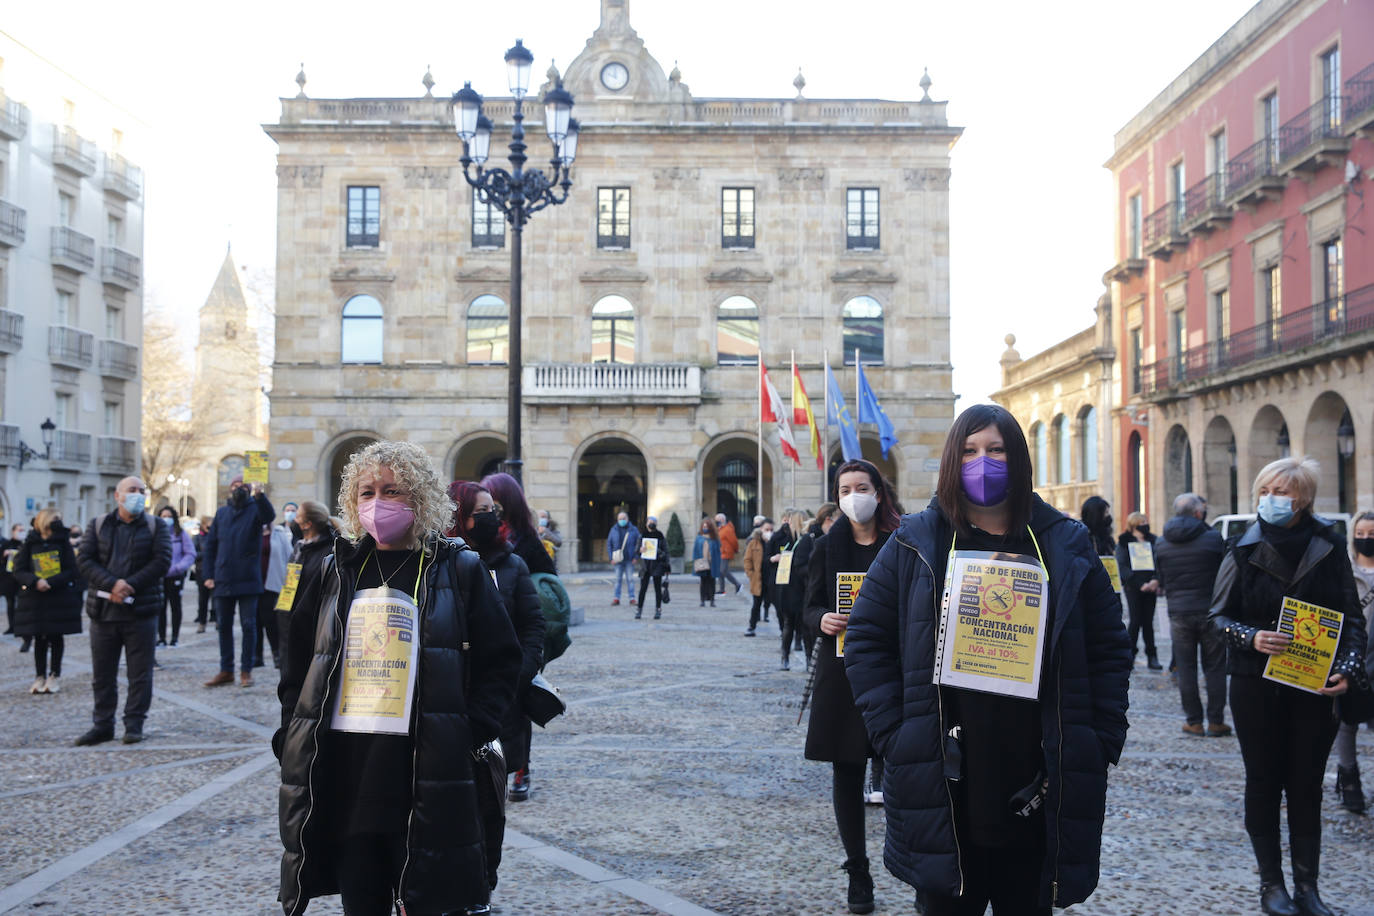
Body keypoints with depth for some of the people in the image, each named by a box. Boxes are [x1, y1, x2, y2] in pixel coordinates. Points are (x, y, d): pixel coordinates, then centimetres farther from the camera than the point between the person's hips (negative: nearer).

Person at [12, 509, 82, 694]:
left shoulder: (63, 544, 0)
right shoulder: (29, 545, 2)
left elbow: (71, 571, -5)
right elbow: (19, 571, -2)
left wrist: (50, 582, -19)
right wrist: (36, 582, -20)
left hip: (60, 598, -1)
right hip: (34, 599, 1)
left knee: (56, 637, 4)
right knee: (39, 638, 6)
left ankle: (55, 676, 13)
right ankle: (40, 677, 13)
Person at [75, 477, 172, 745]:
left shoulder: (155, 527, 4)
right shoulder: (98, 525, 8)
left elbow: (162, 561, -7)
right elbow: (84, 560, -2)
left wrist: (129, 585, -17)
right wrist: (111, 585, -17)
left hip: (141, 611, -2)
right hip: (103, 610, 2)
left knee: (140, 673, 2)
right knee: (102, 673, 9)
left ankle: (134, 724, 11)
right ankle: (102, 725, 19)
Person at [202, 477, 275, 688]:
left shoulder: (255, 508, 0)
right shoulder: (222, 512, 11)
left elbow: (269, 516, -25)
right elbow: (210, 544, 13)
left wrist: (260, 496, -45)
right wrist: (209, 575, 4)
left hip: (248, 581, -4)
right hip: (223, 580, 4)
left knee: (248, 625, 0)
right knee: (223, 625, 9)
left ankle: (246, 670, 8)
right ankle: (226, 670, 18)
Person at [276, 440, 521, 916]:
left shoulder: (460, 569, 1)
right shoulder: (336, 570, 12)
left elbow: (500, 663, 1)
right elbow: (297, 660, 17)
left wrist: (470, 736, -8)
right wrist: (293, 733, 6)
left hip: (425, 771, -3)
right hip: (342, 768, 4)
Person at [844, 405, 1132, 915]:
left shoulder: (1066, 547, 4)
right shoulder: (915, 545, 1)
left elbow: (1109, 648, 8)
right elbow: (867, 641, 2)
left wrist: (1102, 741, 0)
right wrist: (893, 732, -7)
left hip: (1039, 790, 1)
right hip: (942, 784, -1)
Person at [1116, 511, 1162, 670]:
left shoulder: (1153, 541, 12)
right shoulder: (1124, 542, 1)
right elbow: (1123, 567, -6)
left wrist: (1155, 581, -9)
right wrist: (1140, 584, -15)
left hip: (1150, 587, 3)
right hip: (1133, 587, -3)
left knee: (1148, 621, 4)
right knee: (1136, 620, -7)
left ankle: (1152, 657, 8)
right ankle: (1129, 655, 2)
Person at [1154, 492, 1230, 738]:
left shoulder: (1161, 543, 2)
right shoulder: (1213, 538, -8)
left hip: (1179, 613, 2)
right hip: (1210, 611, -2)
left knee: (1186, 669, 7)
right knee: (1214, 669, 6)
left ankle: (1193, 722, 9)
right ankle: (1216, 722, 9)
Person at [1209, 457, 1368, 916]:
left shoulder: (1328, 548, -1)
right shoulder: (1244, 550, -3)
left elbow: (1351, 618, 4)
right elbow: (1219, 614, 1)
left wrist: (1349, 667, -10)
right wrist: (1251, 637, -18)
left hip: (1314, 687, 1)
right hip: (1256, 685, 0)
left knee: (1307, 786, 7)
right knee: (1264, 782, 7)